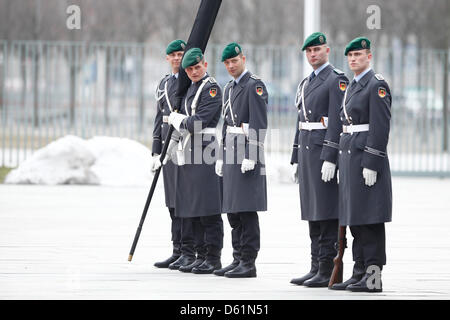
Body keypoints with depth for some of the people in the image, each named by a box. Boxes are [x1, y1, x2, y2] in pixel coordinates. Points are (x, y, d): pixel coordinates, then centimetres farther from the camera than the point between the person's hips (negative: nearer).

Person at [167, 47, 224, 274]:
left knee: (208, 210, -7)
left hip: (205, 154, -9)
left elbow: (197, 122, -16)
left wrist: (177, 119, -2)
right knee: (193, 211, 11)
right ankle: (201, 256, 17)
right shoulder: (190, 89, 20)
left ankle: (213, 258, -4)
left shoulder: (212, 88, -9)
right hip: (189, 155, 9)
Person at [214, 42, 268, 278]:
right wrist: (221, 158, 20)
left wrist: (250, 157, -21)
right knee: (232, 210, 10)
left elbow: (259, 124, -16)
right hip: (231, 154, 9)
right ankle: (238, 260, 16)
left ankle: (249, 264, -7)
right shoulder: (229, 88, 19)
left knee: (247, 210, -8)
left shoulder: (255, 86, -9)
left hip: (247, 155, -9)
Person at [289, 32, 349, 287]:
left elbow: (337, 121, -15)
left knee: (326, 215, -8)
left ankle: (327, 272, -7)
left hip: (325, 151, -9)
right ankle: (316, 268, 14)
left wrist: (330, 159, -21)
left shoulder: (337, 80, -8)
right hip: (307, 151, 9)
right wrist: (296, 159, 19)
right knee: (313, 214, 10)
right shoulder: (306, 83, 19)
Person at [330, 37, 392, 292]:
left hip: (368, 157, -10)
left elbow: (381, 127, -16)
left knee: (370, 219, -8)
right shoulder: (353, 86, 19)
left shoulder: (377, 85, -10)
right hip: (350, 156, 10)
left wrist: (371, 165, -21)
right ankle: (360, 273, 14)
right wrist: (343, 164, 19)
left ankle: (374, 277, -7)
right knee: (355, 219, 10)